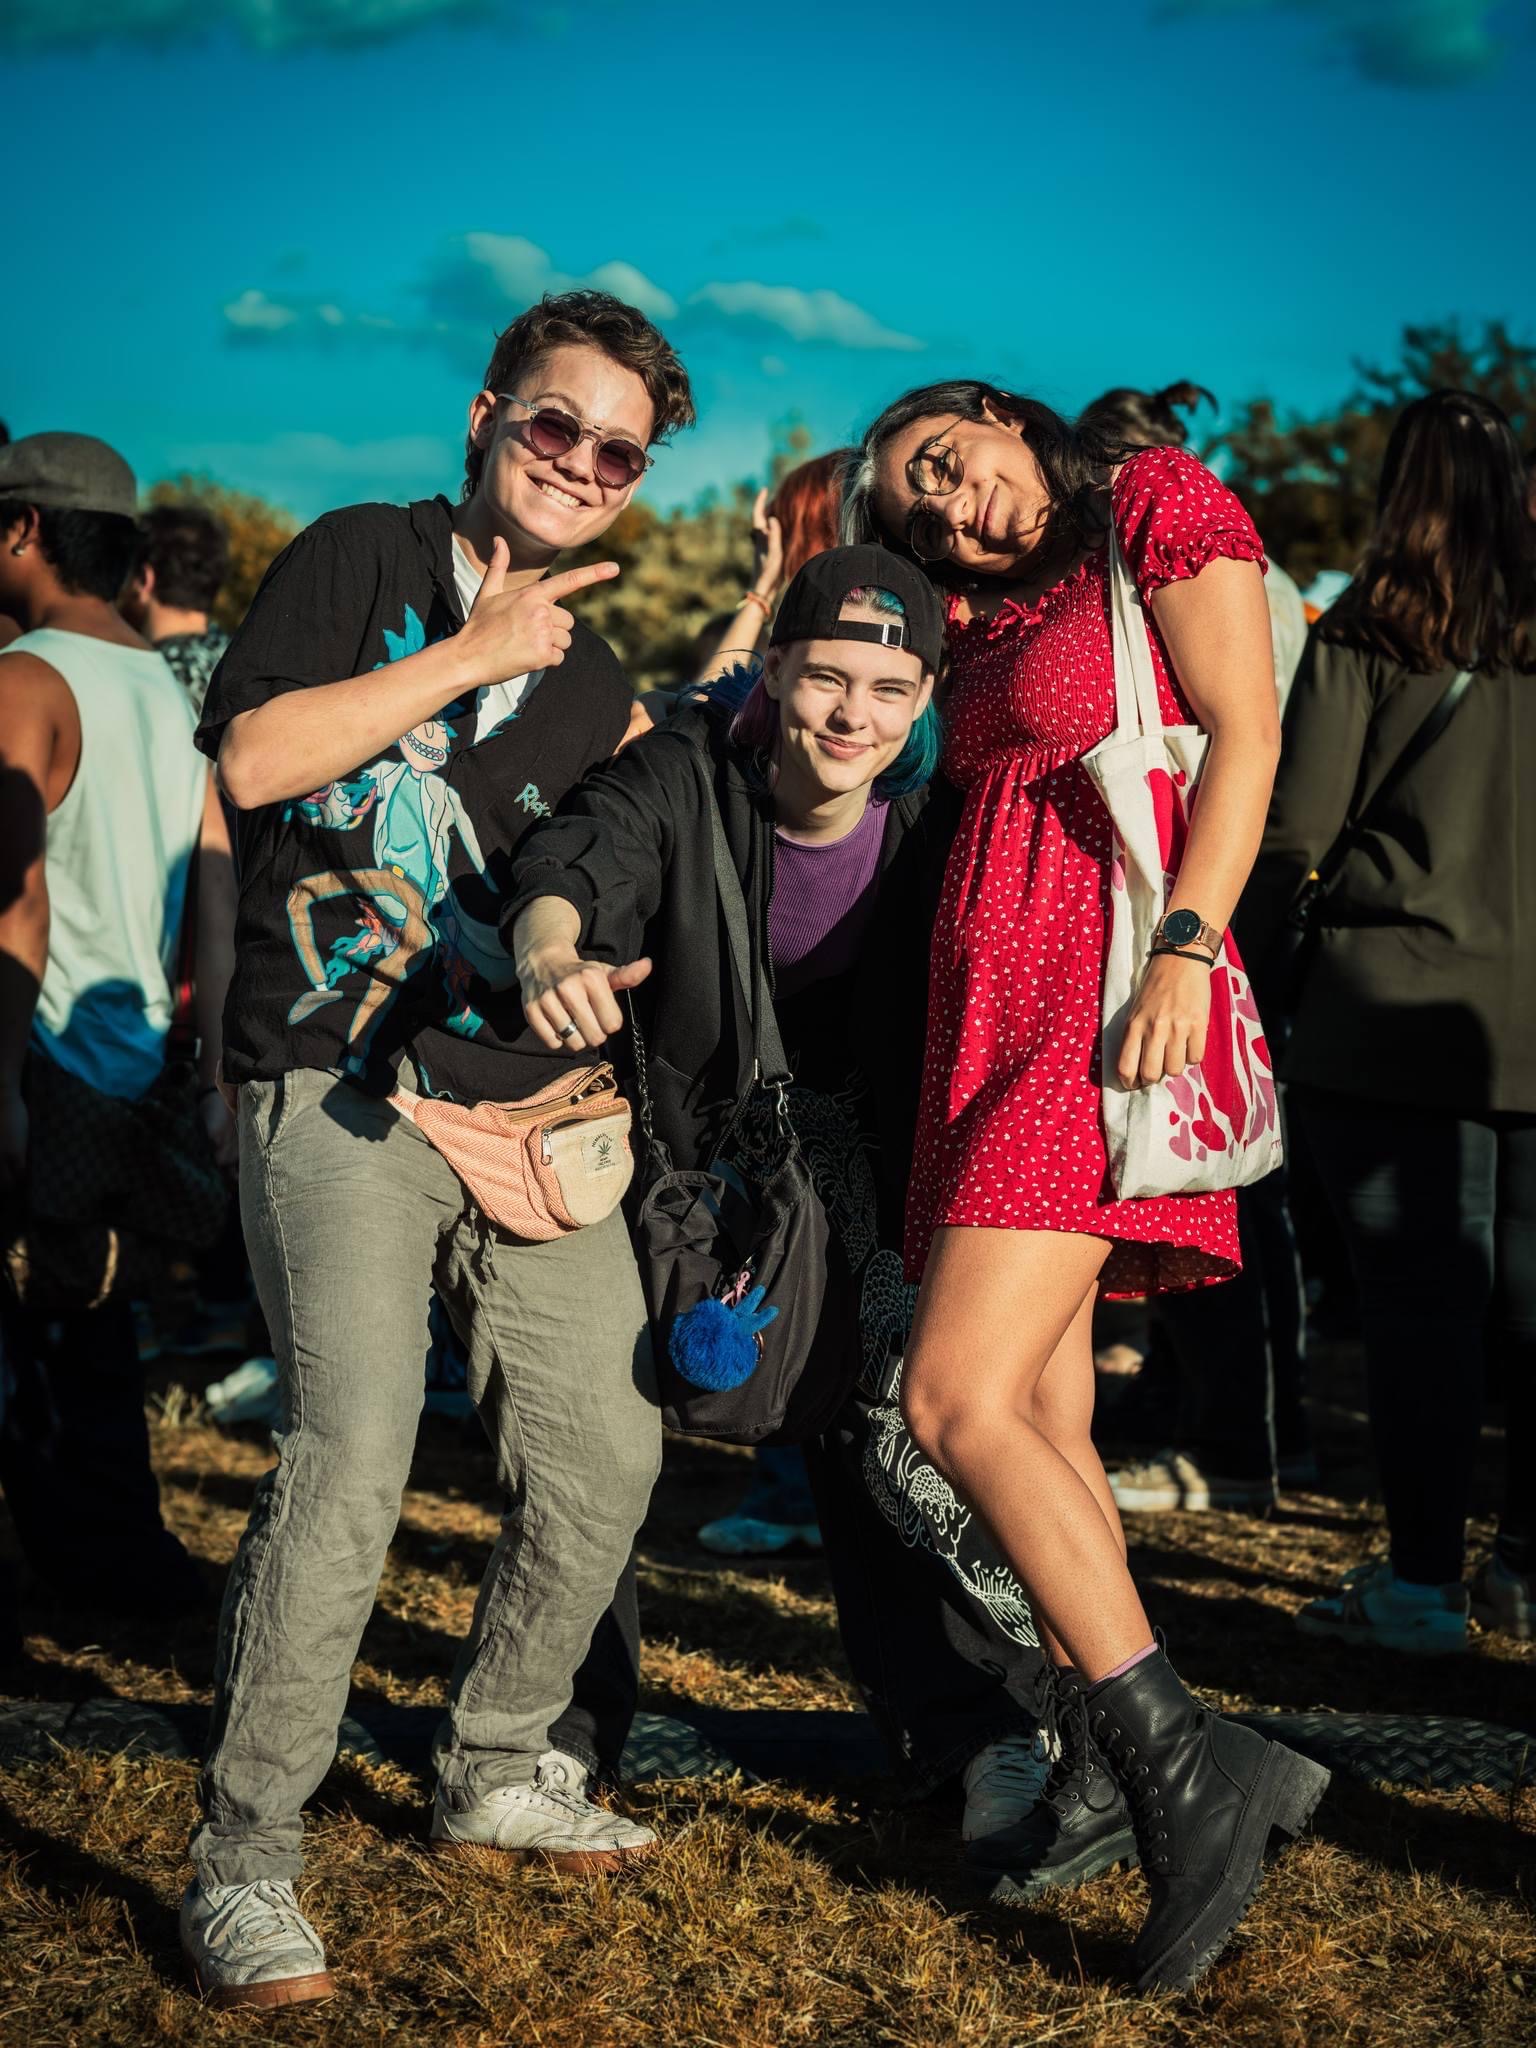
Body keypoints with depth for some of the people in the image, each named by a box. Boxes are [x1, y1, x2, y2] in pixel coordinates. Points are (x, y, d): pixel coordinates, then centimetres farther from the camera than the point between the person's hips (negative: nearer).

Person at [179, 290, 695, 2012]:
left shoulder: (592, 677, 19)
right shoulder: (363, 561, 2)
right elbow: (252, 757, -14)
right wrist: (471, 656, -11)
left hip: (529, 1108, 7)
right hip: (341, 1091, -6)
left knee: (603, 1448, 6)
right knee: (349, 1448, -20)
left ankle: (490, 1774, 27)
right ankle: (242, 1867, -10)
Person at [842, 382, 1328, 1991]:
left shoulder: (1160, 505, 3)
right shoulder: (995, 620, 24)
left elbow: (1243, 732, -7)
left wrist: (1187, 946, -17)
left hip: (1110, 995, -8)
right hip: (994, 1009, 8)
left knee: (958, 1396, -18)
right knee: (1041, 1410, 5)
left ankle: (1186, 1762, -15)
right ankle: (1101, 1769, 13)